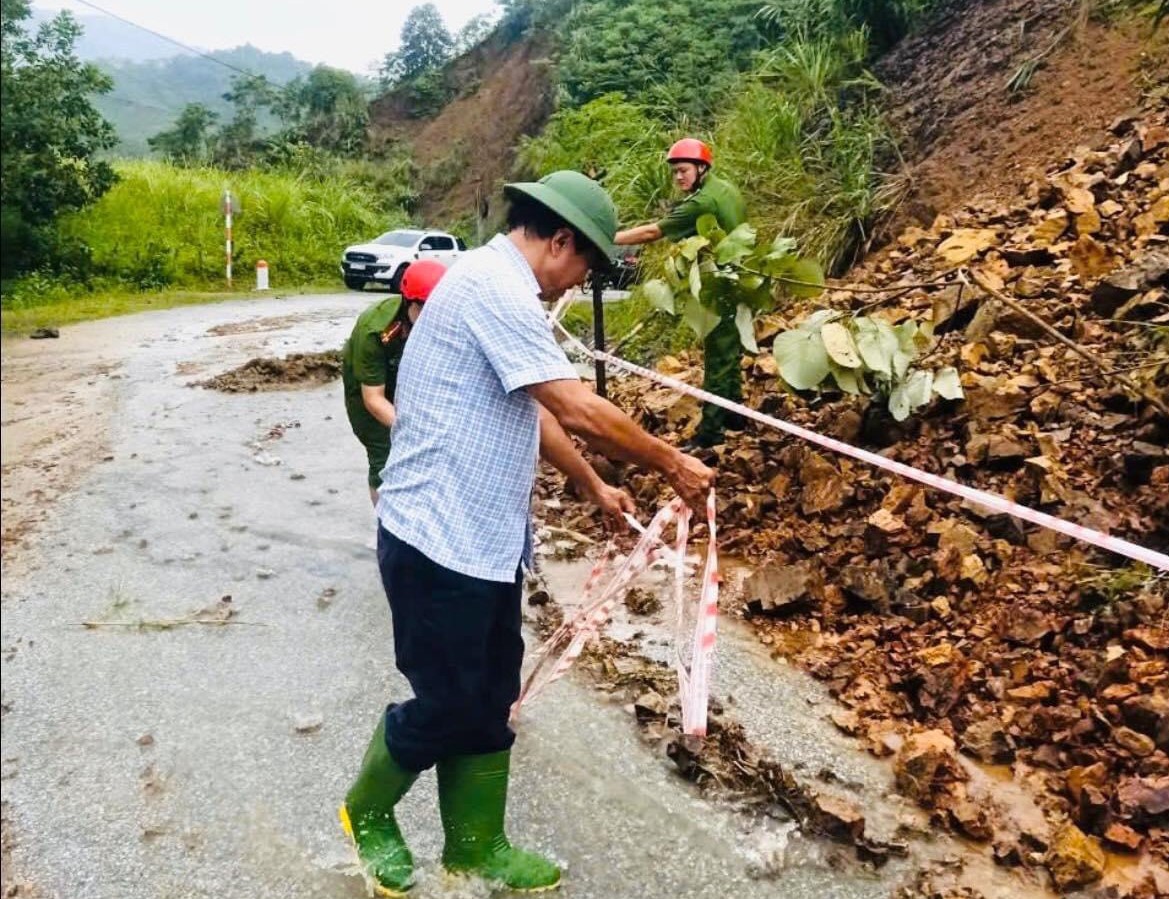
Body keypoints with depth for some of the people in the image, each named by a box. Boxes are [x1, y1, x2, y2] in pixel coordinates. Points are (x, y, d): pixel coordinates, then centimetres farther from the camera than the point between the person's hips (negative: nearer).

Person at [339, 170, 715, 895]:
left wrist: (596, 488, 27)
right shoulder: (495, 286, -19)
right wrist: (674, 465, -12)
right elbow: (581, 411, -24)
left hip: (485, 541, 10)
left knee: (489, 701, 17)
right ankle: (368, 812, 32)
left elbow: (538, 413, 23)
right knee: (445, 706, 5)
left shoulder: (501, 288, 14)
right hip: (440, 543, -10)